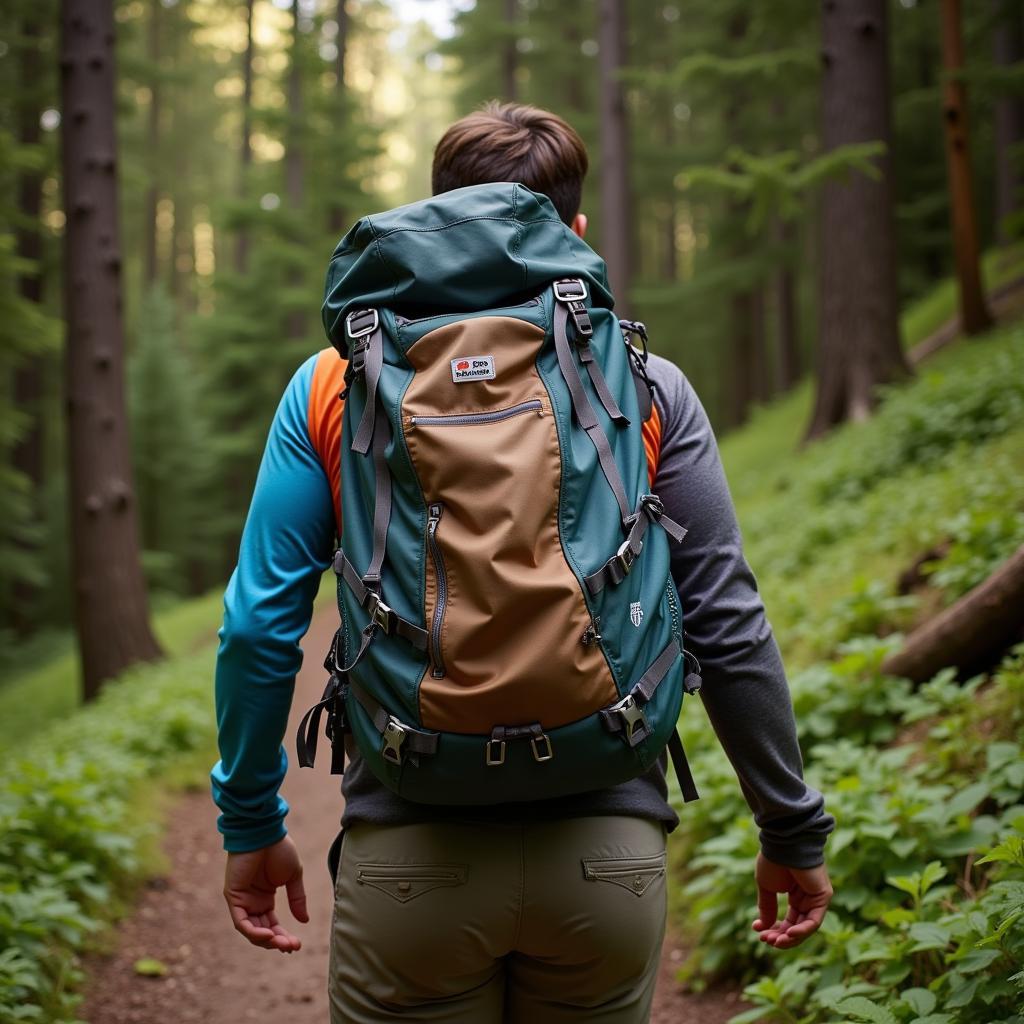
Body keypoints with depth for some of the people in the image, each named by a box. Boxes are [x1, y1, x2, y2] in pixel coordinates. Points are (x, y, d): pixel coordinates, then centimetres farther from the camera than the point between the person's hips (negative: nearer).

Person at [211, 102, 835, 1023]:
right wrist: (794, 827, 10)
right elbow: (728, 628, -1)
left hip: (406, 852, 0)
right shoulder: (647, 387, 1)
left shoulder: (336, 383, 3)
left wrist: (251, 821, 14)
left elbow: (261, 625, 2)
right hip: (607, 848, 1)